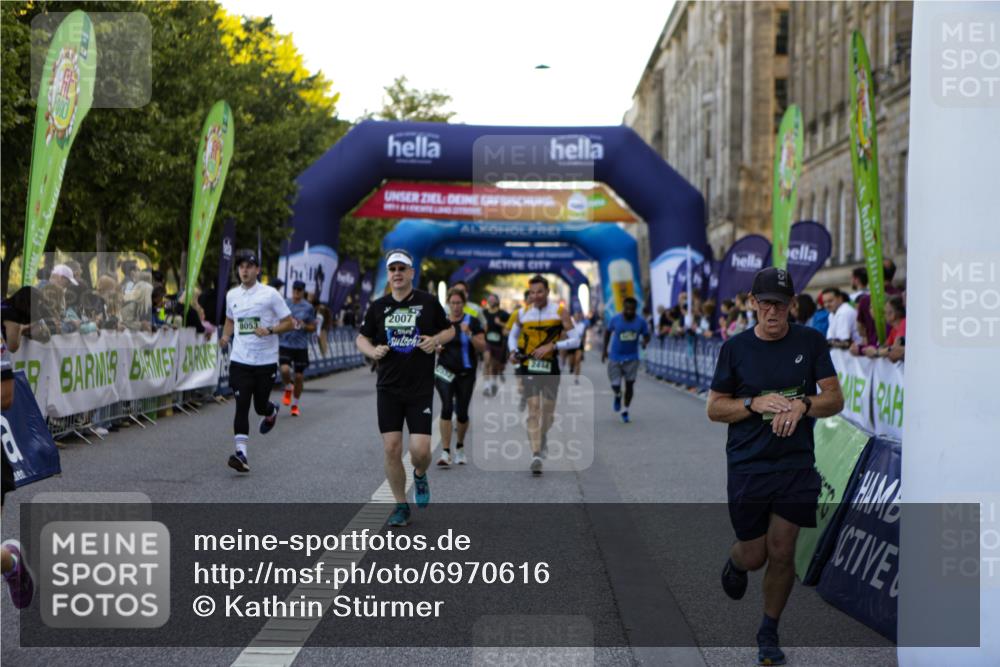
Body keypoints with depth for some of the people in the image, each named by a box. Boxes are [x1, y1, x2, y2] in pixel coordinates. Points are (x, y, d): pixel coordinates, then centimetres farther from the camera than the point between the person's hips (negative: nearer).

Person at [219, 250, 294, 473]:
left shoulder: (270, 294, -5)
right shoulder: (232, 295, 7)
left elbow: (289, 323, -3)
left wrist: (269, 330, -20)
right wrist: (225, 336, 5)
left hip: (266, 360, -2)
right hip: (240, 360, 2)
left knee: (260, 406, 6)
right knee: (241, 406, -9)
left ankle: (272, 412, 44)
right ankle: (241, 452, -11)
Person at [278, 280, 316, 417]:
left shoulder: (308, 307, 1)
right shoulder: (284, 303, 1)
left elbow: (313, 328, 6)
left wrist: (304, 326, -13)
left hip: (301, 346, 1)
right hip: (285, 344, -1)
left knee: (299, 376, 4)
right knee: (285, 370, -21)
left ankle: (295, 405, 20)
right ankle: (288, 388, 12)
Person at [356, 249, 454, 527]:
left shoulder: (428, 302, 0)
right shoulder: (378, 306, 5)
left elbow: (450, 329, 11)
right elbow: (361, 337, 14)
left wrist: (436, 339, -10)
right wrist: (372, 351, -7)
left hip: (421, 389, -2)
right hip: (388, 389, 2)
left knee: (420, 449, -9)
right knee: (391, 449, -1)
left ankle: (420, 475, 27)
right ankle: (401, 506, 14)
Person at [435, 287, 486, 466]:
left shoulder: (472, 322, -1)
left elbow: (482, 347, -7)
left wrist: (469, 334, -22)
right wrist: (435, 348, -5)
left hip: (466, 373, 0)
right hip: (445, 372, 0)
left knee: (462, 412, 5)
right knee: (447, 407, -15)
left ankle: (460, 447, 30)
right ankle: (445, 452, -16)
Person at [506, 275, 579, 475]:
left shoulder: (560, 312, -4)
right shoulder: (522, 313, 3)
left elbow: (575, 340, -6)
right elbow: (513, 336, 18)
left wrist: (551, 346, -18)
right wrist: (513, 351, -2)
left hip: (550, 366, 0)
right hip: (528, 365, 0)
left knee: (548, 410, 10)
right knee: (533, 409, -12)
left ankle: (542, 440, 40)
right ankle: (536, 455, -18)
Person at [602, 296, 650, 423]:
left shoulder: (640, 322, -9)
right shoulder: (615, 320, -10)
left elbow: (646, 335, 3)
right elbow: (608, 332, 8)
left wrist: (645, 342, -21)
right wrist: (604, 350, 8)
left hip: (631, 358, 0)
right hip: (615, 357, 0)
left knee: (629, 384, -1)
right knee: (615, 385, -5)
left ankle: (626, 411, 17)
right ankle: (618, 396, 33)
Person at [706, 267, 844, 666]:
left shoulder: (810, 342, 1)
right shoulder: (735, 348, -1)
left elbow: (835, 399, 1)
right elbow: (714, 409, 1)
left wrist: (802, 404, -19)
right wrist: (756, 403, -15)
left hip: (796, 464, 1)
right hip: (747, 465, 0)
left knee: (781, 552, 2)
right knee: (753, 555, 4)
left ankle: (769, 633, 22)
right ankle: (734, 563, 42)